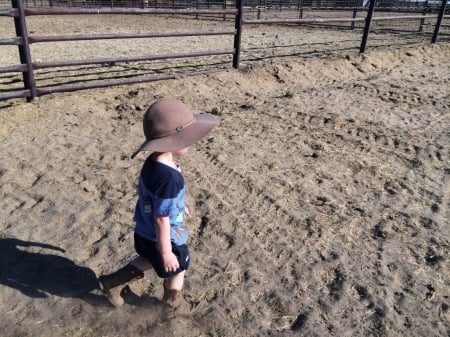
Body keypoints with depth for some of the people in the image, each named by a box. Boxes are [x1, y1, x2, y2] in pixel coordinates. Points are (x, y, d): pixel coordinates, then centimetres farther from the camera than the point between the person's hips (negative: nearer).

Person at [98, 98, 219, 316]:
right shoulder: (169, 178, -38)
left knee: (149, 260, 34)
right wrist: (166, 252, -19)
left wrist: (178, 207, 25)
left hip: (144, 231, 8)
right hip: (163, 238, -8)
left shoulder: (153, 162, -9)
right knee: (176, 270, 21)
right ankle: (175, 304, 48)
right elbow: (161, 219, -31)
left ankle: (112, 282, 43)